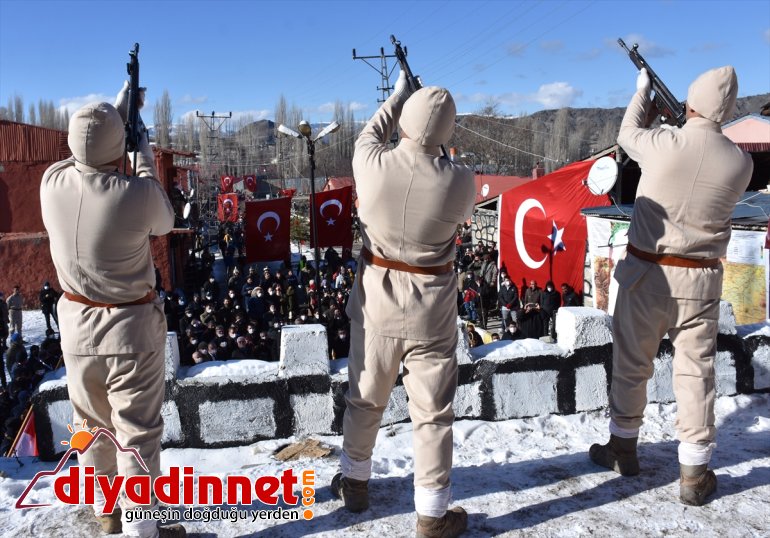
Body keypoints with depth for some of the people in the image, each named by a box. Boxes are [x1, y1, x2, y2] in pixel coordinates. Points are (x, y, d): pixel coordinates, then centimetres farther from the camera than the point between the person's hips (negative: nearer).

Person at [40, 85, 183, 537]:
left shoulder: (53, 182, -8)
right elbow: (165, 222, 1)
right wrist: (145, 159, 10)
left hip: (76, 323, 5)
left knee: (93, 424, 21)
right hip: (132, 326, -5)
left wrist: (119, 111, 23)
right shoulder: (138, 193, -22)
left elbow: (87, 162, 15)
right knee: (138, 433, 6)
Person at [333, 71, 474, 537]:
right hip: (431, 305, -2)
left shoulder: (373, 165, -13)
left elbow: (369, 135, 11)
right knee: (432, 411, 10)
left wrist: (397, 96, 26)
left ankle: (354, 482, 40)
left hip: (377, 295, 2)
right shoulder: (460, 181, -16)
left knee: (366, 398, 20)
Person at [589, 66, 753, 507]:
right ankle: (695, 472, 14)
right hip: (701, 279, 2)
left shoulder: (664, 145, -13)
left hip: (648, 272, -1)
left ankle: (623, 448, 28)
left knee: (631, 363, 13)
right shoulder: (741, 162, -5)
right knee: (696, 371, 8)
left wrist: (642, 91, 27)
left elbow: (628, 132, 9)